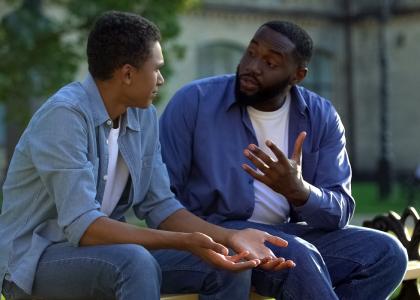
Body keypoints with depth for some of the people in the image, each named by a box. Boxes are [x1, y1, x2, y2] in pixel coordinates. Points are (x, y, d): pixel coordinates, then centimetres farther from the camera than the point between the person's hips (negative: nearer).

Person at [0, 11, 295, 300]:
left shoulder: (145, 117, 0)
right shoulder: (65, 114, -23)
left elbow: (160, 206, 2)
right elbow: (81, 226, -29)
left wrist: (231, 237, -13)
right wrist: (186, 242, -34)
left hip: (102, 247, 7)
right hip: (36, 258, -7)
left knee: (228, 266, -6)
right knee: (136, 262, -36)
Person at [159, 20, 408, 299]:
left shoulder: (322, 117, 1)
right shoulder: (194, 101, -7)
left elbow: (340, 212, -4)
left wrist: (298, 191, -26)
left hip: (290, 235, 5)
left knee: (386, 252, -16)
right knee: (297, 256, -34)